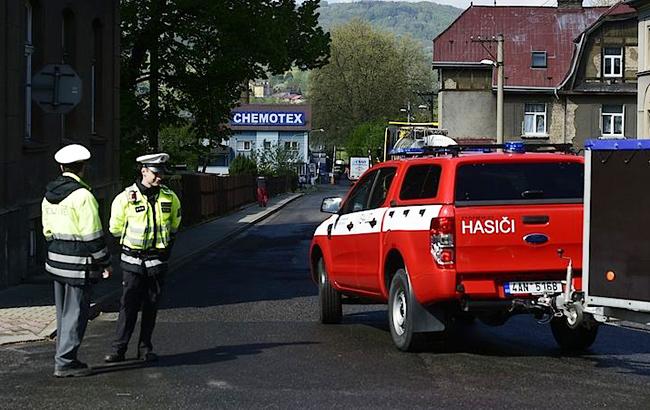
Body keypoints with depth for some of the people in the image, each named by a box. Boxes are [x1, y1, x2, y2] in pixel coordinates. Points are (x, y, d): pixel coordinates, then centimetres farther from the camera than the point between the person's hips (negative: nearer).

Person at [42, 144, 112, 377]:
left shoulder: (49, 194, 8)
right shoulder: (82, 195, -17)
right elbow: (92, 235, -17)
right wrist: (104, 263, -7)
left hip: (56, 259, 8)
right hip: (79, 262, -8)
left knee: (63, 312, 17)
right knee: (75, 313, -1)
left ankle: (65, 357, 25)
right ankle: (65, 362, 0)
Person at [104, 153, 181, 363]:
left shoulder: (169, 197, 2)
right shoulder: (126, 197, -8)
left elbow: (174, 224, 20)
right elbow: (116, 228, 5)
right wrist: (133, 241, 8)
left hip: (158, 261, 3)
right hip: (133, 261, -3)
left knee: (151, 306, 7)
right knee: (129, 305, -6)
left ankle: (145, 348, 15)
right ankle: (118, 349, -3)